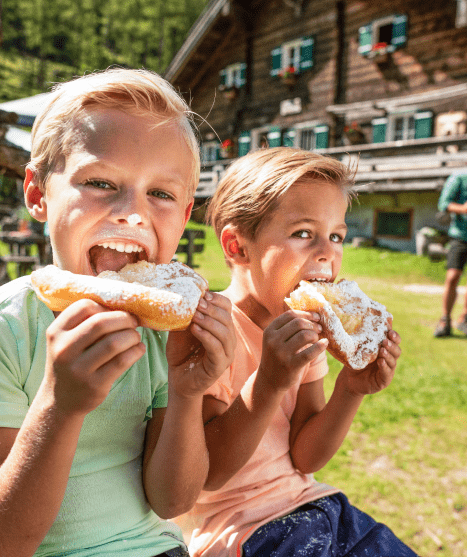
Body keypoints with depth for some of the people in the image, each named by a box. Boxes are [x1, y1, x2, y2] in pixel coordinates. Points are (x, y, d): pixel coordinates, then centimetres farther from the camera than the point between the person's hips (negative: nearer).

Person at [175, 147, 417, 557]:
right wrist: (268, 383, -33)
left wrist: (350, 392, -15)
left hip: (306, 504, 6)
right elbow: (206, 475, -21)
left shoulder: (305, 332, 0)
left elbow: (303, 459, 0)